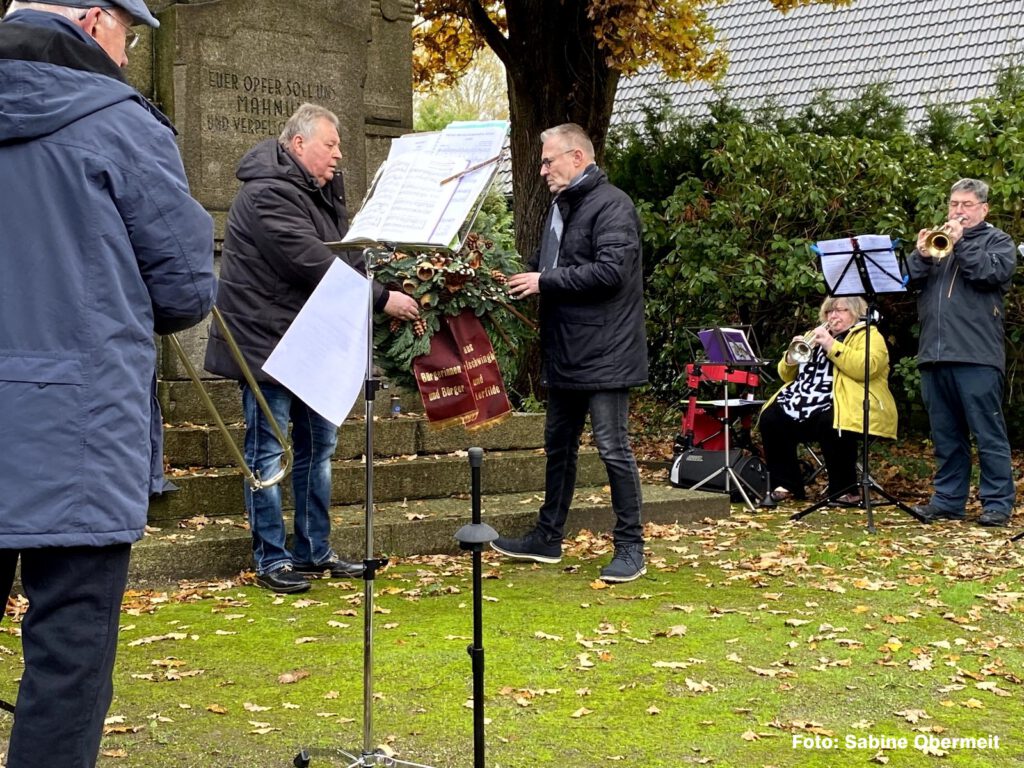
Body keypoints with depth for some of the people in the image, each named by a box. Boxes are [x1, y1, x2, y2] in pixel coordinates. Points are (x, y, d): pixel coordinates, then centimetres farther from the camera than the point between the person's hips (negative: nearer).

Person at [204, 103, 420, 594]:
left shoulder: (320, 191, 14)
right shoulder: (268, 194, -18)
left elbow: (345, 253, 11)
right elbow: (315, 265, -26)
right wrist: (380, 299, -24)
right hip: (265, 341, -10)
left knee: (318, 446, 14)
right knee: (269, 453, -1)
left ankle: (314, 552, 24)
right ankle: (271, 559, 7)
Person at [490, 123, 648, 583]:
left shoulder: (611, 205, -12)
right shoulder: (561, 206, 17)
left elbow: (612, 270, -23)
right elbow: (546, 266, 24)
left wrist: (546, 282, -18)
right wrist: (523, 278, 3)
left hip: (603, 355, -10)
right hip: (565, 354, 10)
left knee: (614, 449, -5)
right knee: (558, 446, 17)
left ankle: (630, 548, 3)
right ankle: (547, 538, 29)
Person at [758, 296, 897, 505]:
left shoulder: (868, 335, 6)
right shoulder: (815, 335, 26)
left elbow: (865, 368, -16)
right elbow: (787, 376, 23)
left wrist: (831, 345, -16)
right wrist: (791, 356, 1)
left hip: (845, 407, -6)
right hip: (806, 402, 6)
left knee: (830, 423, -37)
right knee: (771, 419, -17)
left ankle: (845, 491, -21)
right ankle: (786, 485, -7)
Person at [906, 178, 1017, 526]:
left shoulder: (997, 240, 9)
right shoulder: (936, 239, 22)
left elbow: (994, 272, -11)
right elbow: (908, 279, 11)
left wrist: (960, 245, -12)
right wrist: (921, 255, -7)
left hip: (977, 355, -5)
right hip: (934, 354, 5)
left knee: (988, 433, -5)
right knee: (946, 435, 9)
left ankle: (998, 502, -2)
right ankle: (947, 500, 15)